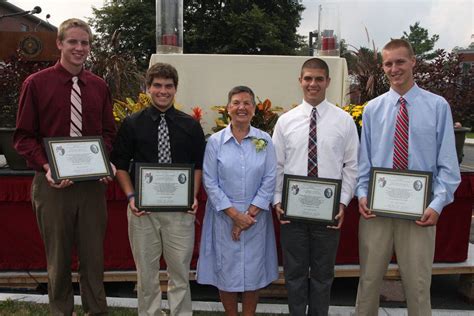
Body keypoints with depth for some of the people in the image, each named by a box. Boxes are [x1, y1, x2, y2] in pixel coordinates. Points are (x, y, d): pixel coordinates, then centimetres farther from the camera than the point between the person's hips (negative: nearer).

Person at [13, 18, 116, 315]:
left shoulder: (99, 86, 5)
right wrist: (46, 168, -17)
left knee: (94, 255, 12)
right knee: (58, 257, 12)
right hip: (52, 183, -2)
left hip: (93, 182, 3)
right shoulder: (36, 83, -4)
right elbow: (24, 137, -3)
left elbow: (109, 132, 12)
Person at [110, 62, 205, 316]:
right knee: (146, 272, 11)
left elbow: (198, 165, 8)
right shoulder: (132, 124, 2)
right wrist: (131, 196, -7)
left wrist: (193, 196, -5)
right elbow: (120, 165, 5)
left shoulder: (190, 126, 4)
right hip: (142, 208, 0)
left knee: (180, 271, 8)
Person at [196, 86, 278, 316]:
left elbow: (269, 180, -2)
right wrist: (234, 214, -12)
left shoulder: (264, 141, 1)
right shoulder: (215, 141, -3)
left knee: (253, 271, 9)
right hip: (224, 217, -1)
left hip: (256, 217, 1)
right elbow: (210, 182, -6)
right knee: (226, 270, 7)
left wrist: (250, 213, -10)